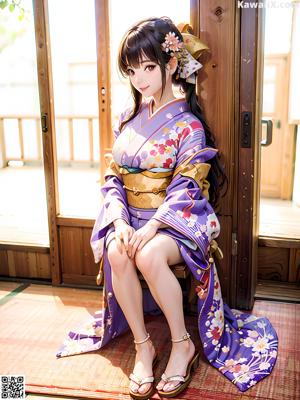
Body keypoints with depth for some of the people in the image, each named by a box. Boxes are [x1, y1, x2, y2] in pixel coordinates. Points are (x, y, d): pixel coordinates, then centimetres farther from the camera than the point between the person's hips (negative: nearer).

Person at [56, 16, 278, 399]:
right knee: (116, 253, -29)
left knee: (148, 255, -35)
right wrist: (120, 221, -12)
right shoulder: (127, 120, 10)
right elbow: (113, 177, 5)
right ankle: (142, 345, -11)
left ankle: (182, 344, -11)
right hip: (130, 217, 5)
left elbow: (186, 188, -14)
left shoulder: (188, 125, -6)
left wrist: (150, 228, -26)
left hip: (176, 220, -4)